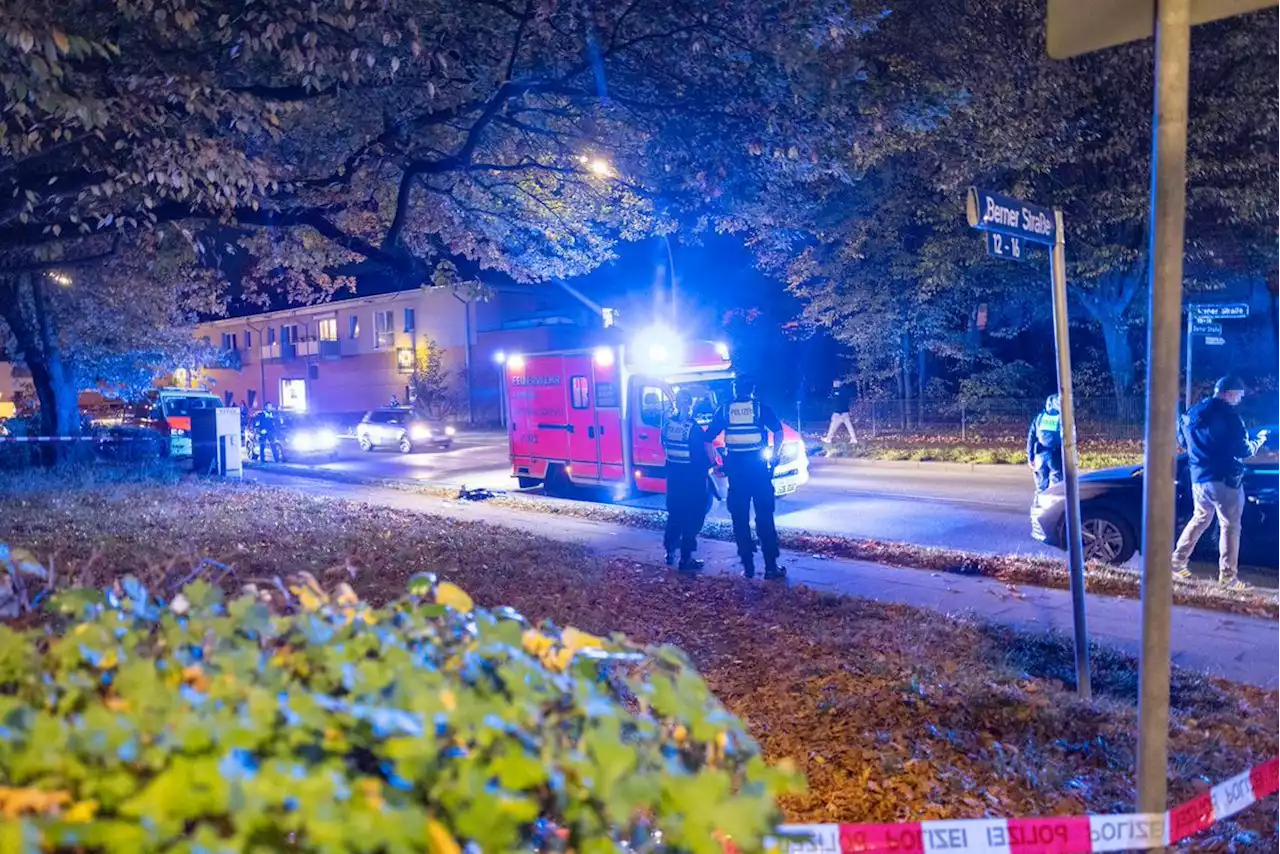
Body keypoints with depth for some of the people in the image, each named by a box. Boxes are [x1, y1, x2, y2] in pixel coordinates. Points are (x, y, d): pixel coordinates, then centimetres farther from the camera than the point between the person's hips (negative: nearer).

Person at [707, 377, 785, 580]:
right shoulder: (761, 407, 3)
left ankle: (748, 567, 9)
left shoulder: (724, 409, 8)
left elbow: (708, 438, 6)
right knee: (764, 518, 3)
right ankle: (771, 567, 3)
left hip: (735, 468, 1)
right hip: (758, 466, -1)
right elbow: (779, 432, -9)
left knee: (740, 520, 8)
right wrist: (773, 456, -1)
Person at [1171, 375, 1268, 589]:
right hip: (1224, 480, -7)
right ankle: (1228, 576, 4)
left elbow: (1184, 442, 20)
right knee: (1230, 527, 2)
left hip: (1198, 477, 7)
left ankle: (1178, 561, 20)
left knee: (1200, 519, 21)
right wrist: (1260, 441, 8)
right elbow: (1243, 450, -11)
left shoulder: (1192, 413, 8)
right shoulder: (1228, 416, -16)